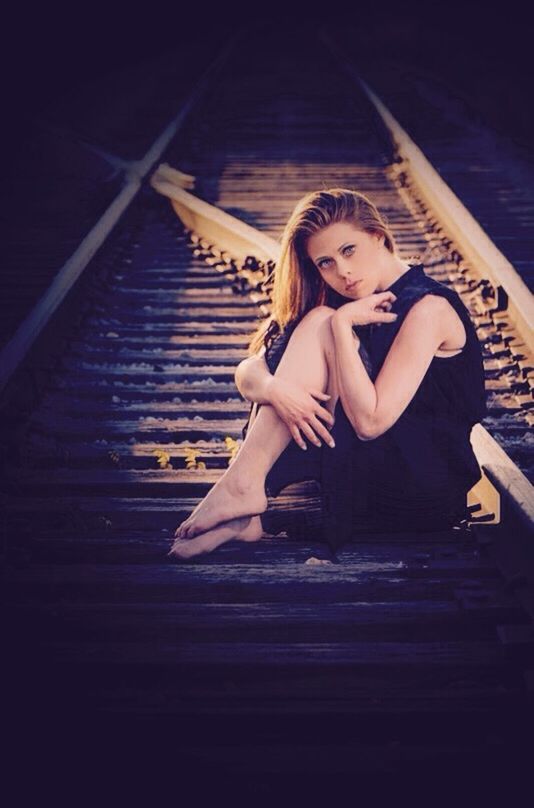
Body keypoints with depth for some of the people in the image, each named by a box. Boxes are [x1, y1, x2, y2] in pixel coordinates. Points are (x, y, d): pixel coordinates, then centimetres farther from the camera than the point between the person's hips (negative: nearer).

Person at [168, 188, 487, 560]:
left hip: (423, 479, -7)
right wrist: (272, 387, -26)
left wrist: (342, 324, -20)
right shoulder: (340, 305, 9)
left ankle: (242, 484, -23)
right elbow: (248, 370, -3)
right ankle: (246, 512, -22)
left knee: (320, 324, -17)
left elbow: (370, 421, -24)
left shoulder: (428, 308, -14)